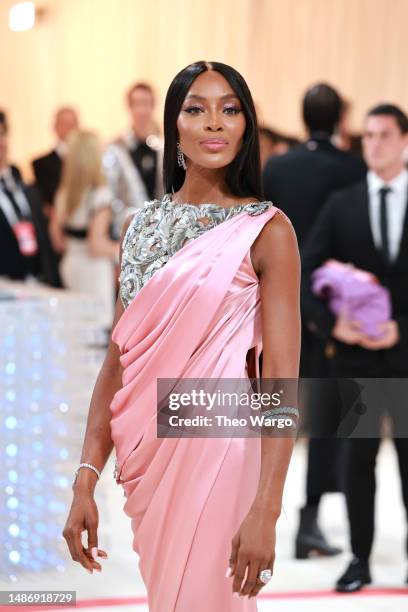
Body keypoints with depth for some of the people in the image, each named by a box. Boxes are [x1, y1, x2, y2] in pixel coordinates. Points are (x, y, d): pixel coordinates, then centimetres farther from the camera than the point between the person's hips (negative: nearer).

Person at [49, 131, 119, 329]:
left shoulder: (63, 194, 5)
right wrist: (119, 249, -4)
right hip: (94, 269, -7)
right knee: (99, 322, -2)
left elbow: (58, 241, 11)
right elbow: (97, 246, -20)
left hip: (70, 266, 7)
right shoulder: (100, 194, -16)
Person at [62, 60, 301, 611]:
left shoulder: (266, 230, -7)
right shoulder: (141, 225, 7)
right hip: (146, 452, 5)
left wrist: (265, 509, -21)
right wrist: (86, 481, -1)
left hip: (219, 447, -5)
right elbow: (117, 361, 7)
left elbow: (281, 379, -13)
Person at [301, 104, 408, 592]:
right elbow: (304, 272, 1)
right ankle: (360, 558, 14)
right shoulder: (342, 205, 4)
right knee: (359, 457, 5)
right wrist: (331, 324, -12)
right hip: (355, 353, 1)